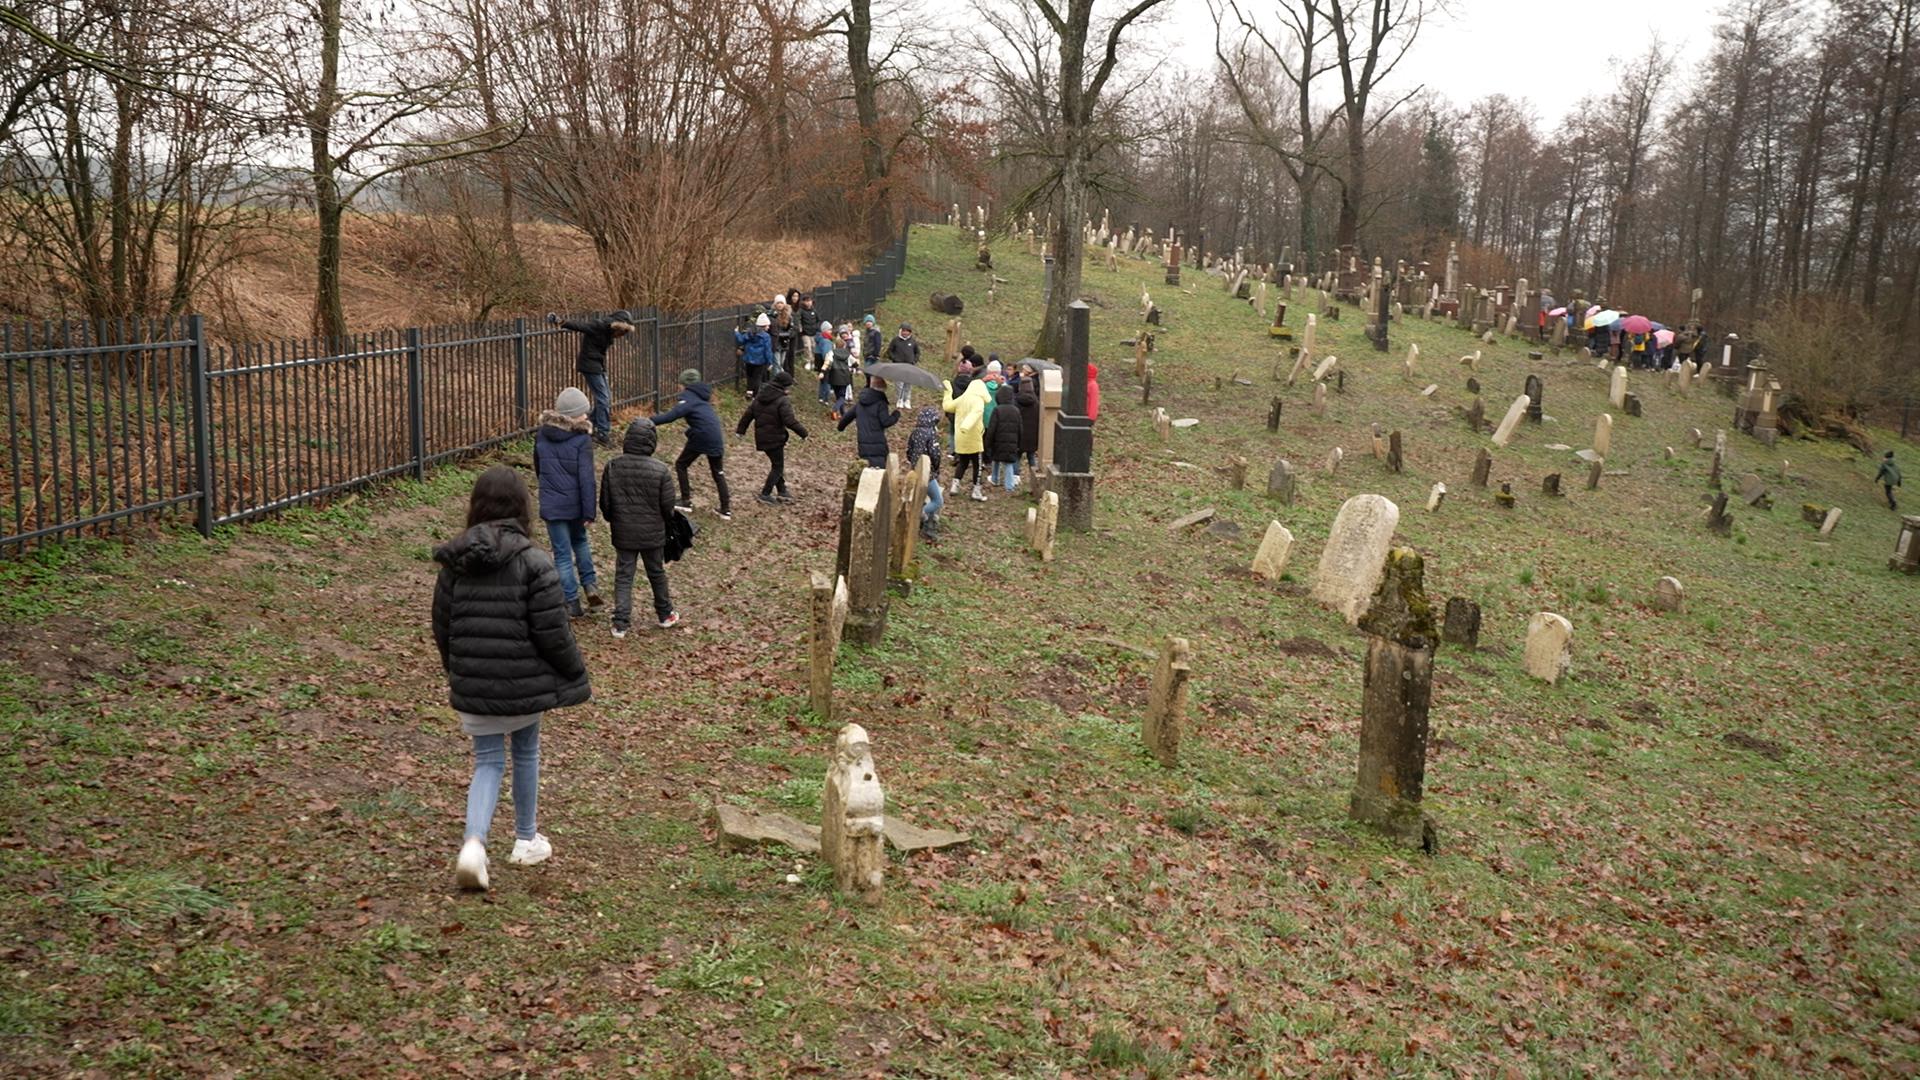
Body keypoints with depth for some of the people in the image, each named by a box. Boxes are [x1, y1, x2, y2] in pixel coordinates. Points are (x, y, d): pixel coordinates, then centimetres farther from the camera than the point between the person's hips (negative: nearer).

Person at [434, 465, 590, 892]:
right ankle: (526, 841, 31)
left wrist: (455, 674, 25)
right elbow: (553, 633, -15)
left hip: (473, 687, 3)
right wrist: (577, 678, 0)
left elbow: (442, 628, 8)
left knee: (488, 761, 12)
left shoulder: (453, 563, 0)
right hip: (524, 684, -3)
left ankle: (474, 842, -9)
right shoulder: (534, 563, -15)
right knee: (526, 754, 19)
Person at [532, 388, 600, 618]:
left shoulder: (541, 436, 0)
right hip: (576, 504, -1)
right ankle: (589, 585, 16)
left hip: (552, 506, 1)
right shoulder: (582, 440, -13)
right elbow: (586, 479, -16)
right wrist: (589, 512, -12)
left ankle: (572, 602, 9)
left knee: (562, 553, 7)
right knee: (579, 541, 26)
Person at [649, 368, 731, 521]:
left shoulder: (688, 396, -3)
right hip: (716, 438, 7)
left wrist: (652, 421, -27)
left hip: (700, 436, -7)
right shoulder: (701, 396, 23)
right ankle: (726, 509, 11)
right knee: (718, 473, 16)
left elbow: (675, 414, -21)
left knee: (680, 465, 12)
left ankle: (686, 502, 10)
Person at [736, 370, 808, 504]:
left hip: (761, 437, 8)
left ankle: (782, 492, 23)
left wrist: (741, 429, 21)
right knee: (778, 466, 5)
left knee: (776, 464, 20)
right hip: (775, 439, -8)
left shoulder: (759, 397, 7)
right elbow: (790, 421, -23)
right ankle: (765, 494, 4)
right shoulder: (782, 401, -17)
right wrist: (803, 432, -11)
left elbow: (748, 414, 11)